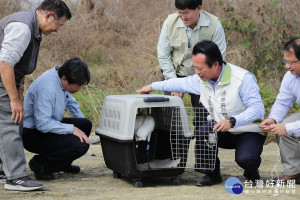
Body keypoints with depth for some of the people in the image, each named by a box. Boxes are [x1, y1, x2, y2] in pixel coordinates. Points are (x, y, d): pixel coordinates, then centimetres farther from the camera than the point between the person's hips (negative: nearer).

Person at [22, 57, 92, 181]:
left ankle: (63, 164, 17)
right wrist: (72, 129, -26)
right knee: (80, 145, -23)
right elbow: (43, 124, -31)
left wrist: (81, 127, 17)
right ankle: (40, 164, -7)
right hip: (32, 135, -10)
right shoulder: (47, 88, -30)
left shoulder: (61, 79, 1)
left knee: (86, 124, 5)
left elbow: (70, 101, 23)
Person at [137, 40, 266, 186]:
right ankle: (212, 174, -1)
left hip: (249, 132, -5)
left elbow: (258, 108, -27)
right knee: (202, 133, -25)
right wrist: (153, 86, 22)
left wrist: (232, 121, -39)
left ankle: (252, 174, 7)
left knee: (245, 158, -33)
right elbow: (181, 83, 18)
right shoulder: (202, 80, -2)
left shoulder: (243, 78, -23)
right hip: (222, 129, 5)